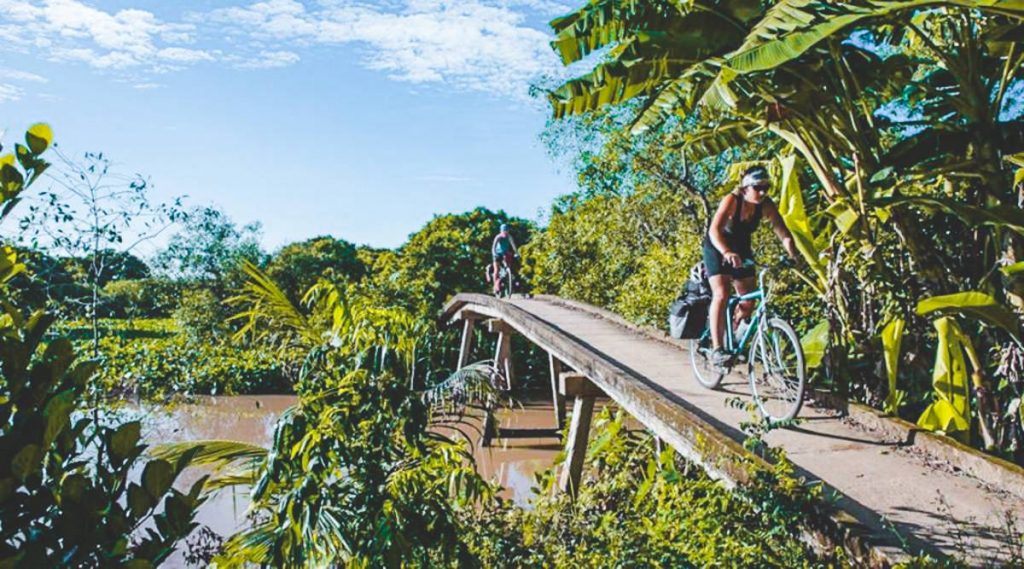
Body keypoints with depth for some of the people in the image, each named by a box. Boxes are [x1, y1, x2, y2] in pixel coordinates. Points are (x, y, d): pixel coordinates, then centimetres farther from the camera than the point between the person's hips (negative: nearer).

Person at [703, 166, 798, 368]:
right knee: (721, 294, -22)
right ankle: (717, 350, -23)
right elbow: (714, 230, -42)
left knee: (748, 302, 1)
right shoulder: (732, 200, -29)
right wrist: (727, 253, -59)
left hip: (741, 249, 5)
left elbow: (782, 232, -22)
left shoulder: (766, 205, -16)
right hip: (717, 248, -5)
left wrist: (794, 255, -39)